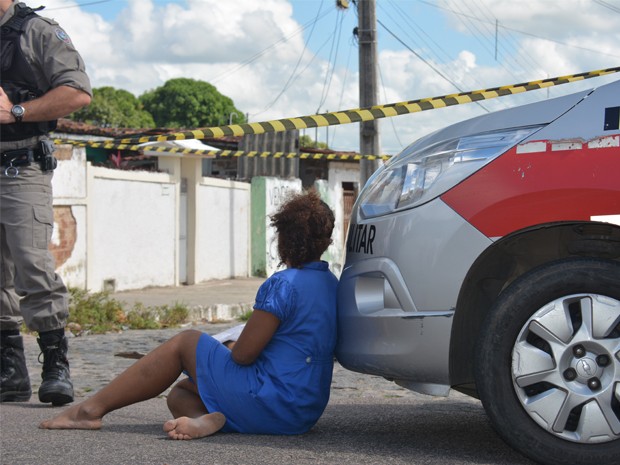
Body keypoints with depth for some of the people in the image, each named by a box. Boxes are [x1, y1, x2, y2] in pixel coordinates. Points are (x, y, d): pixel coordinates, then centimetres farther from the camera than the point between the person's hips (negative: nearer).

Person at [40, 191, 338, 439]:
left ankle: (90, 409, 3)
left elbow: (243, 353, -16)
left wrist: (228, 352, 8)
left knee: (184, 343, 7)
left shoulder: (283, 284, -16)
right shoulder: (331, 284, 12)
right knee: (179, 393, 18)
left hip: (271, 403, -9)